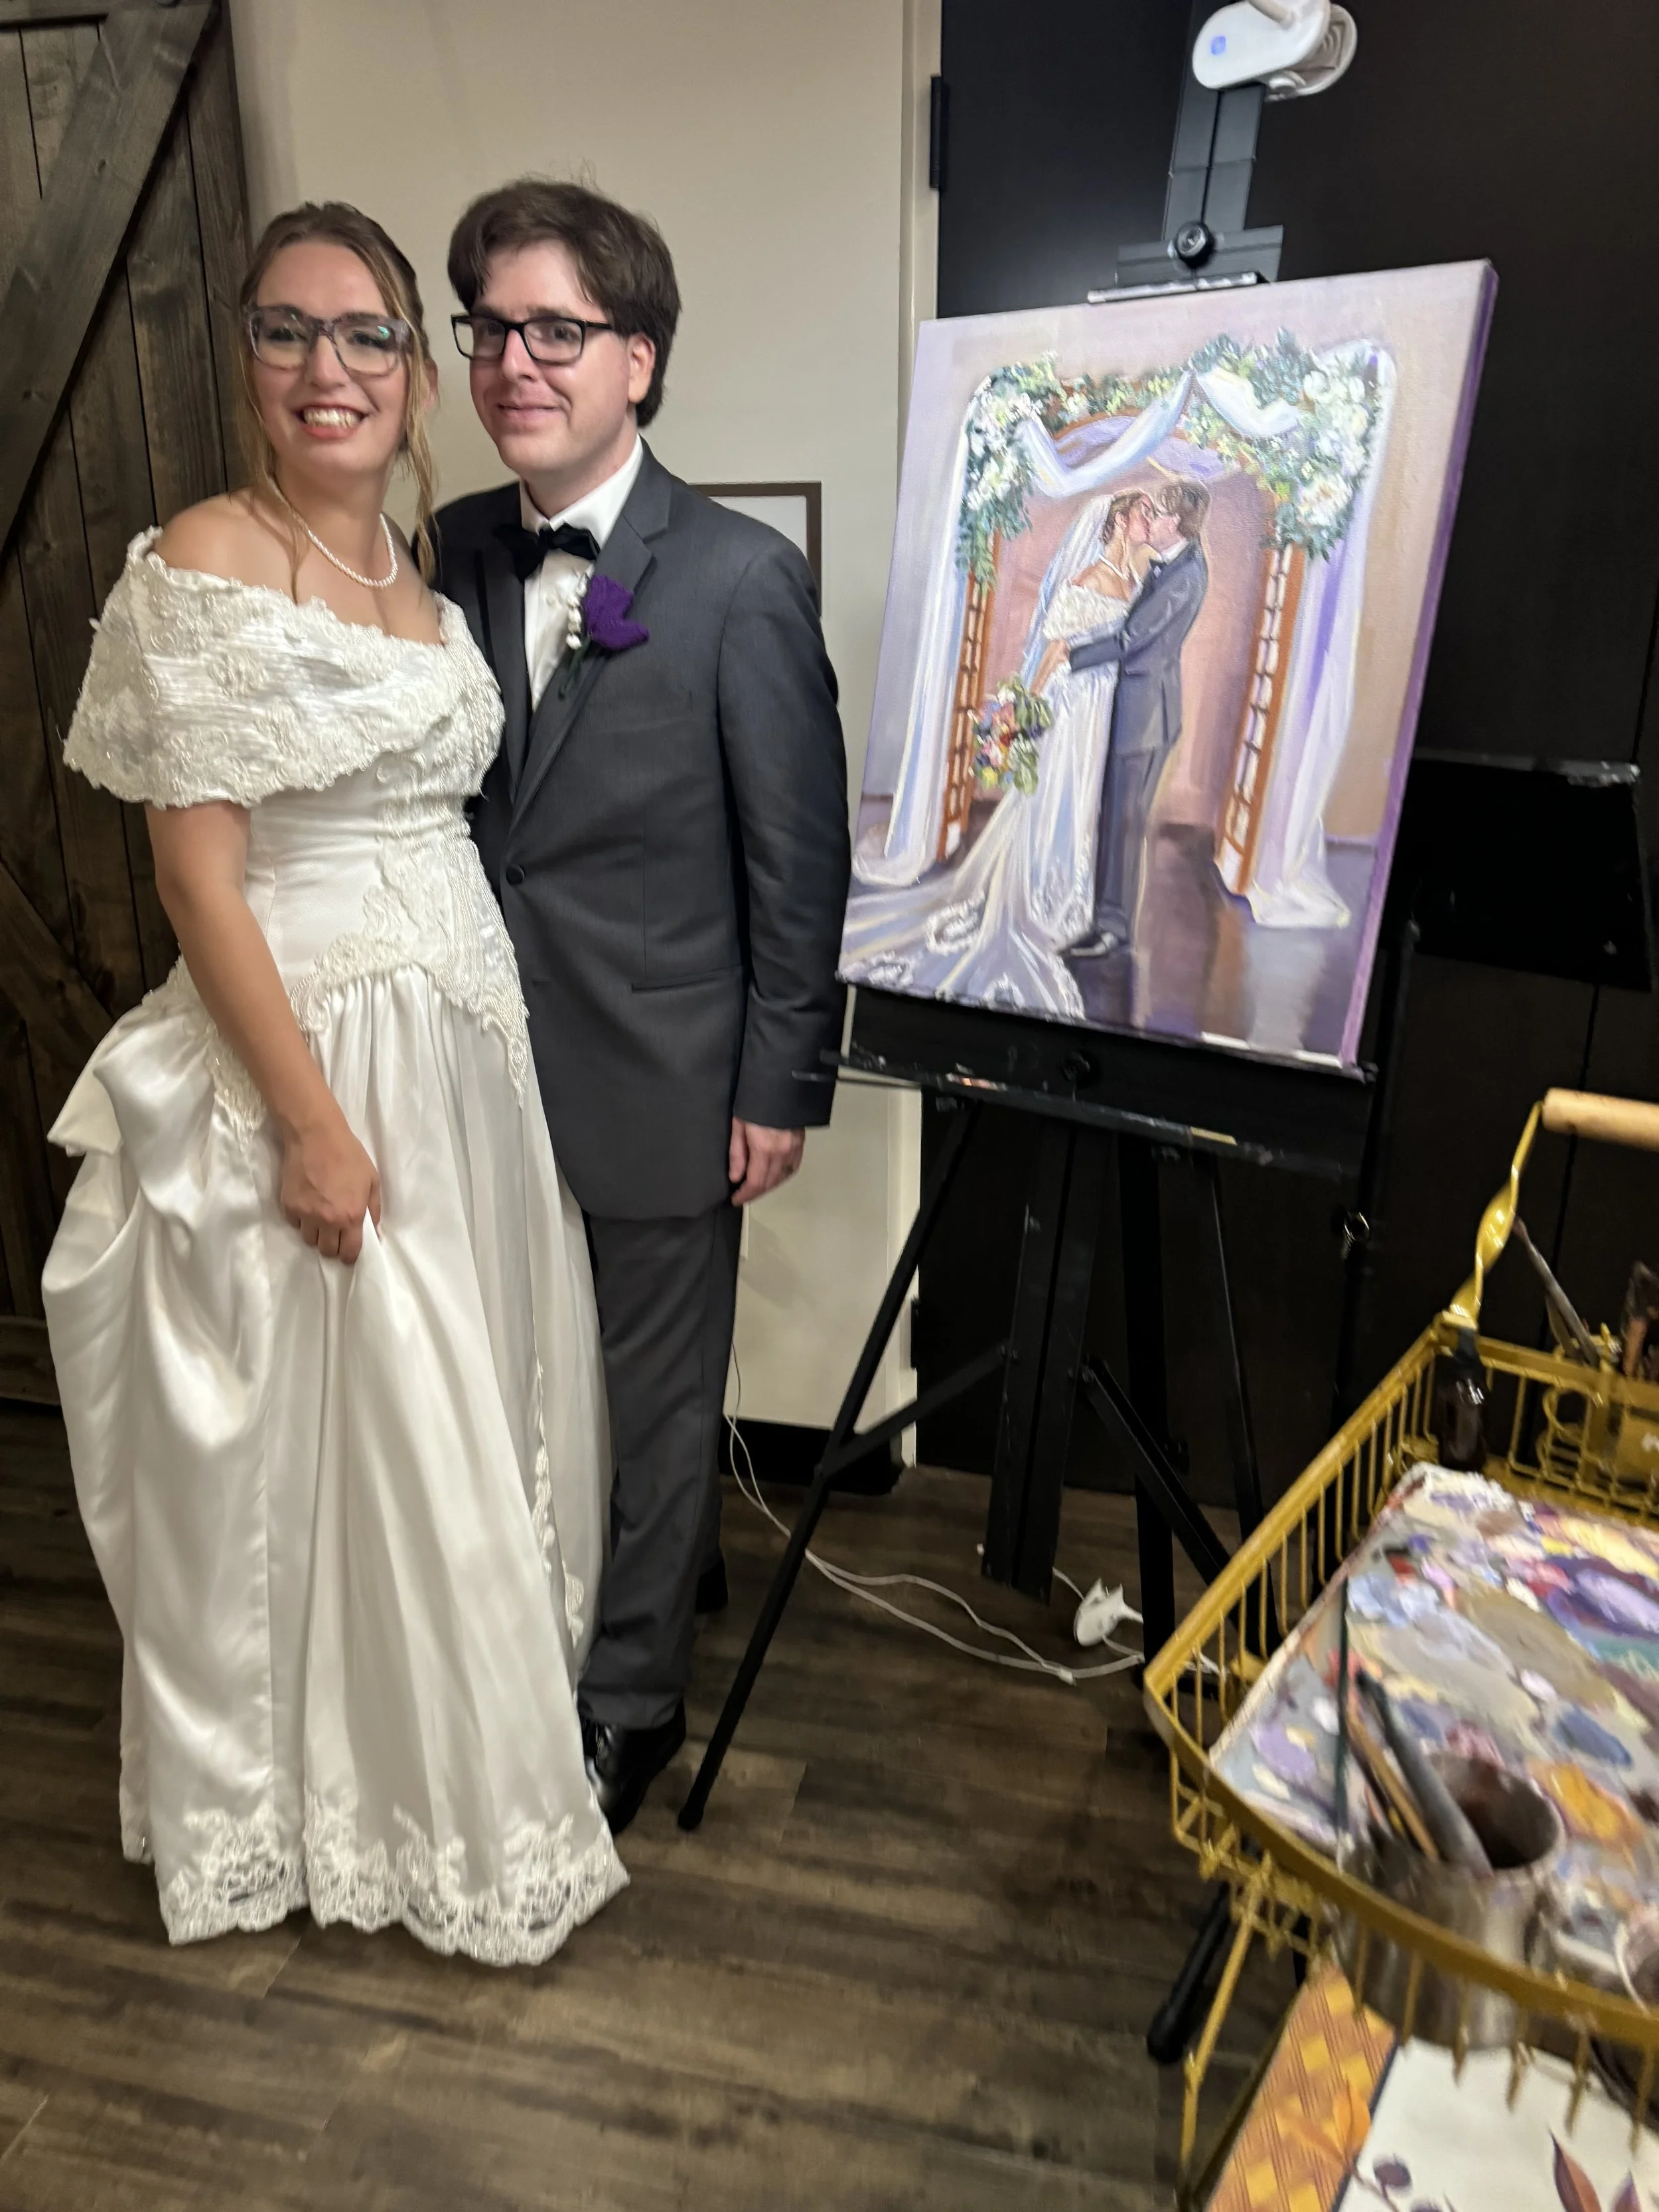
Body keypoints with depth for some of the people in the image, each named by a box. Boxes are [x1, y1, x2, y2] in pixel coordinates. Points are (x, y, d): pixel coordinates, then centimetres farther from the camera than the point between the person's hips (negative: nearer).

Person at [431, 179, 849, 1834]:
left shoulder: (743, 579, -10)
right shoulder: (454, 551, 6)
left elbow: (798, 859, -9)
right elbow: (445, 808, 10)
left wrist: (780, 1084, -9)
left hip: (657, 1080, -4)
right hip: (486, 1064, 5)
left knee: (651, 1405, 12)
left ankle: (629, 1699, 34)